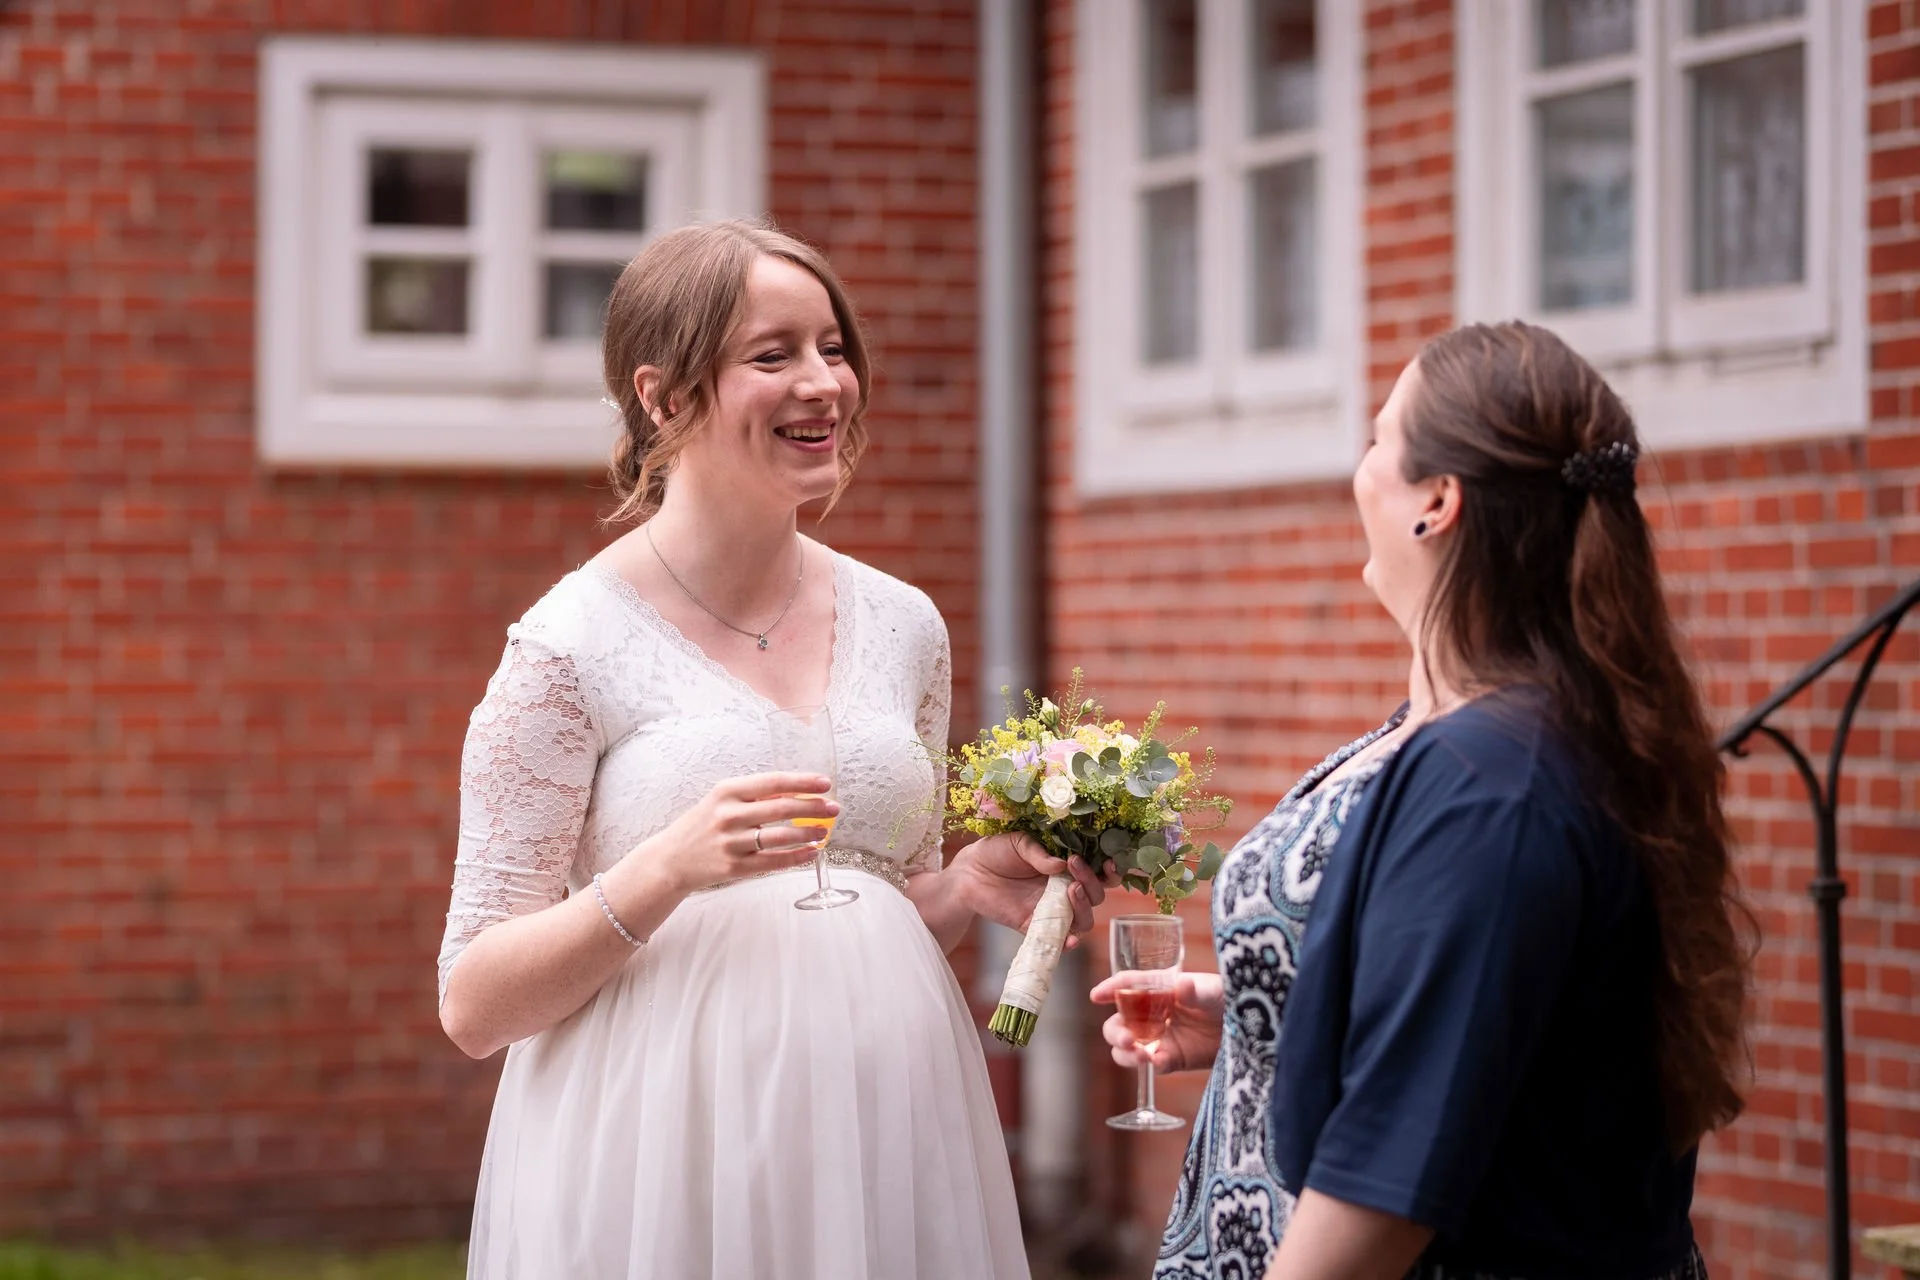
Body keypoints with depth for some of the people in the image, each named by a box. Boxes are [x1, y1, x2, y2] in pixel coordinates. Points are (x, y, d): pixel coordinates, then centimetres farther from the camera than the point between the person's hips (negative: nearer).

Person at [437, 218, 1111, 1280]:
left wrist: (967, 888, -1)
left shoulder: (901, 626, 8)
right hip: (667, 1165, -4)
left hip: (880, 1152, 5)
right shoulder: (573, 645, -6)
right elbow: (473, 1008, -7)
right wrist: (671, 869, -20)